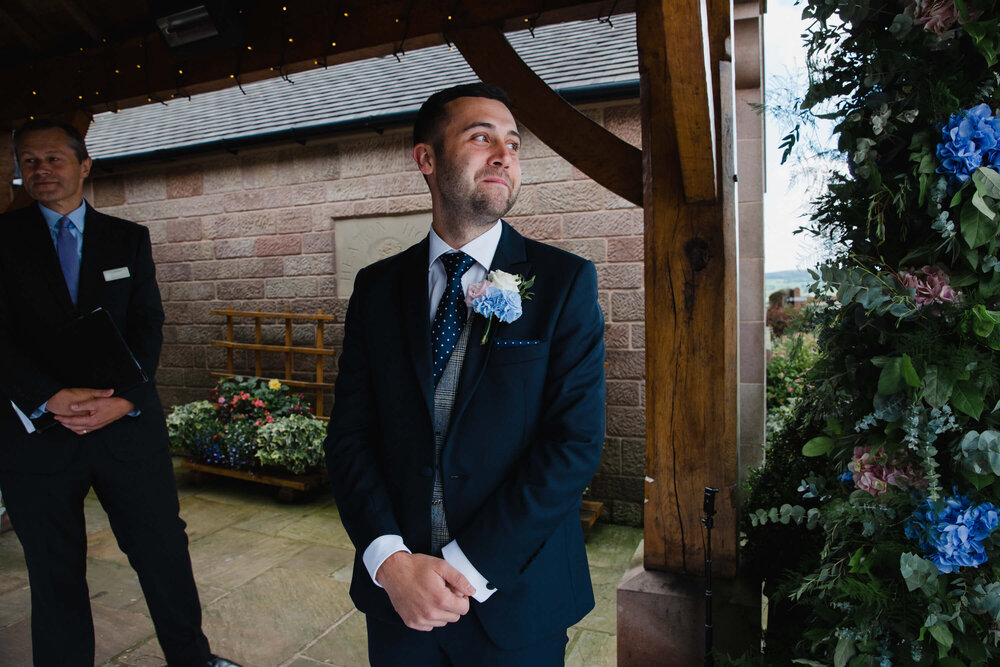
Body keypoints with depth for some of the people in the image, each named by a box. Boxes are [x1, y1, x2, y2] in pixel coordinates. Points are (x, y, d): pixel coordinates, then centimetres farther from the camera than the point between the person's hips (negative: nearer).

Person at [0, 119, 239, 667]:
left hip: (127, 424, 1)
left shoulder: (129, 238, 10)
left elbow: (147, 325, 2)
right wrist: (51, 398, -18)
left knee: (164, 550, 9)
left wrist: (124, 399, -12)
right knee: (55, 575, 12)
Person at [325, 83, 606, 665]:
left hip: (515, 598, -2)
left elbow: (576, 443, -14)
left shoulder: (566, 281, -8)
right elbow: (349, 435, -2)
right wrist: (391, 561, -14)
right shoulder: (377, 288, 1)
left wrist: (468, 567, -16)